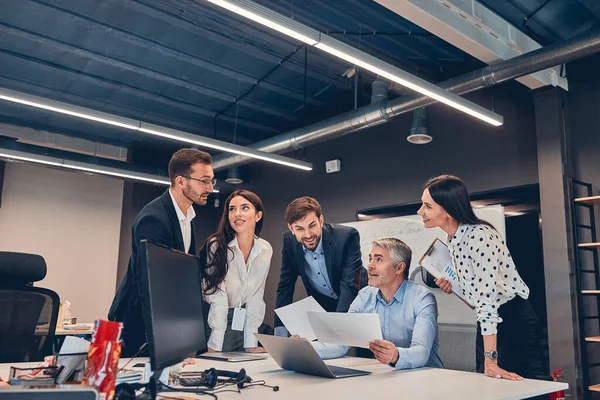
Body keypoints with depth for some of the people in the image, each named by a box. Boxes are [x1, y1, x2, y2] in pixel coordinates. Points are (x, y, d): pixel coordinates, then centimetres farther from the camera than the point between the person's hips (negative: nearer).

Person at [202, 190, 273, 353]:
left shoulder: (266, 249, -4)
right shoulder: (216, 245, -17)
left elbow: (256, 298, -3)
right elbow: (217, 297, -21)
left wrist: (251, 344, -8)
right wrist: (214, 346, -25)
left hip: (244, 323, 4)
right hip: (216, 320, -3)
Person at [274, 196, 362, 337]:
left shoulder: (347, 236, -27)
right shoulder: (289, 241, -14)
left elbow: (349, 286, -29)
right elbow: (285, 287, -8)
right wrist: (280, 335, -16)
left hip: (353, 306, -3)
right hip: (321, 307, 3)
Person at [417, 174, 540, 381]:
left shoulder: (479, 236, -25)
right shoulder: (453, 238, 1)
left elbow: (487, 297, -31)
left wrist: (490, 360, -33)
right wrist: (454, 285, -5)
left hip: (514, 322, -9)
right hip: (489, 324, 9)